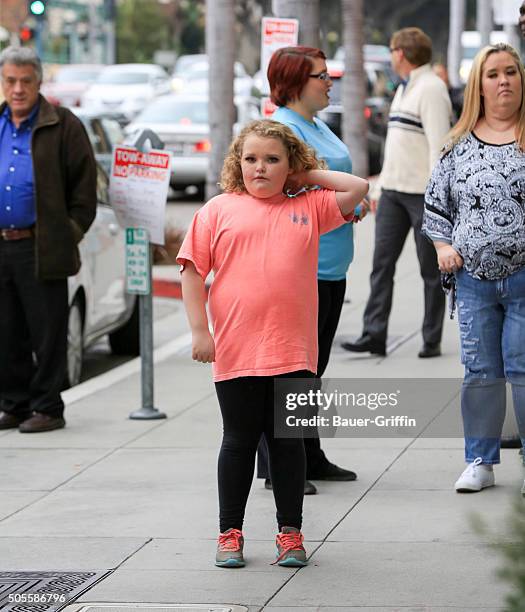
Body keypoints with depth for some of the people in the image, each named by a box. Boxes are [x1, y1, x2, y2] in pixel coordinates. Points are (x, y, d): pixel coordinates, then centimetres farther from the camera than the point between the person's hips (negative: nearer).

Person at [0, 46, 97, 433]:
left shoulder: (63, 127, -1)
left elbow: (84, 190, -1)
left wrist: (70, 234, -7)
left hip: (42, 250, -5)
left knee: (46, 333, 0)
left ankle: (48, 408, 7)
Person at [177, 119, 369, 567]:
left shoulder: (308, 208, 10)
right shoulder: (219, 210, 4)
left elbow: (358, 188, 5)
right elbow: (193, 270, 3)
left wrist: (308, 174, 9)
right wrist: (199, 331, -3)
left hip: (292, 351, 1)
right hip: (235, 351, -1)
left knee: (287, 441, 8)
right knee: (239, 440, 8)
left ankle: (290, 532, 18)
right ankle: (230, 533, 18)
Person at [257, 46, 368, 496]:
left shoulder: (317, 126, 17)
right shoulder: (282, 129, -15)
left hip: (330, 268, 10)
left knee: (313, 368, 16)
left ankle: (309, 458, 24)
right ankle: (277, 467, -1)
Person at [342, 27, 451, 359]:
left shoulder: (431, 88, -11)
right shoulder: (403, 89, 18)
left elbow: (439, 144, -18)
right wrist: (380, 188, 20)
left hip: (423, 193, -9)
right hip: (393, 191, 9)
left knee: (431, 269, 0)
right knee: (382, 263, 1)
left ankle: (432, 340, 5)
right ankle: (374, 335, -2)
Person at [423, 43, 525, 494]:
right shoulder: (460, 144, 7)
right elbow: (437, 200, 16)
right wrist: (443, 245, 5)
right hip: (473, 278, 3)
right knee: (480, 371, 8)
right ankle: (480, 463, 17)